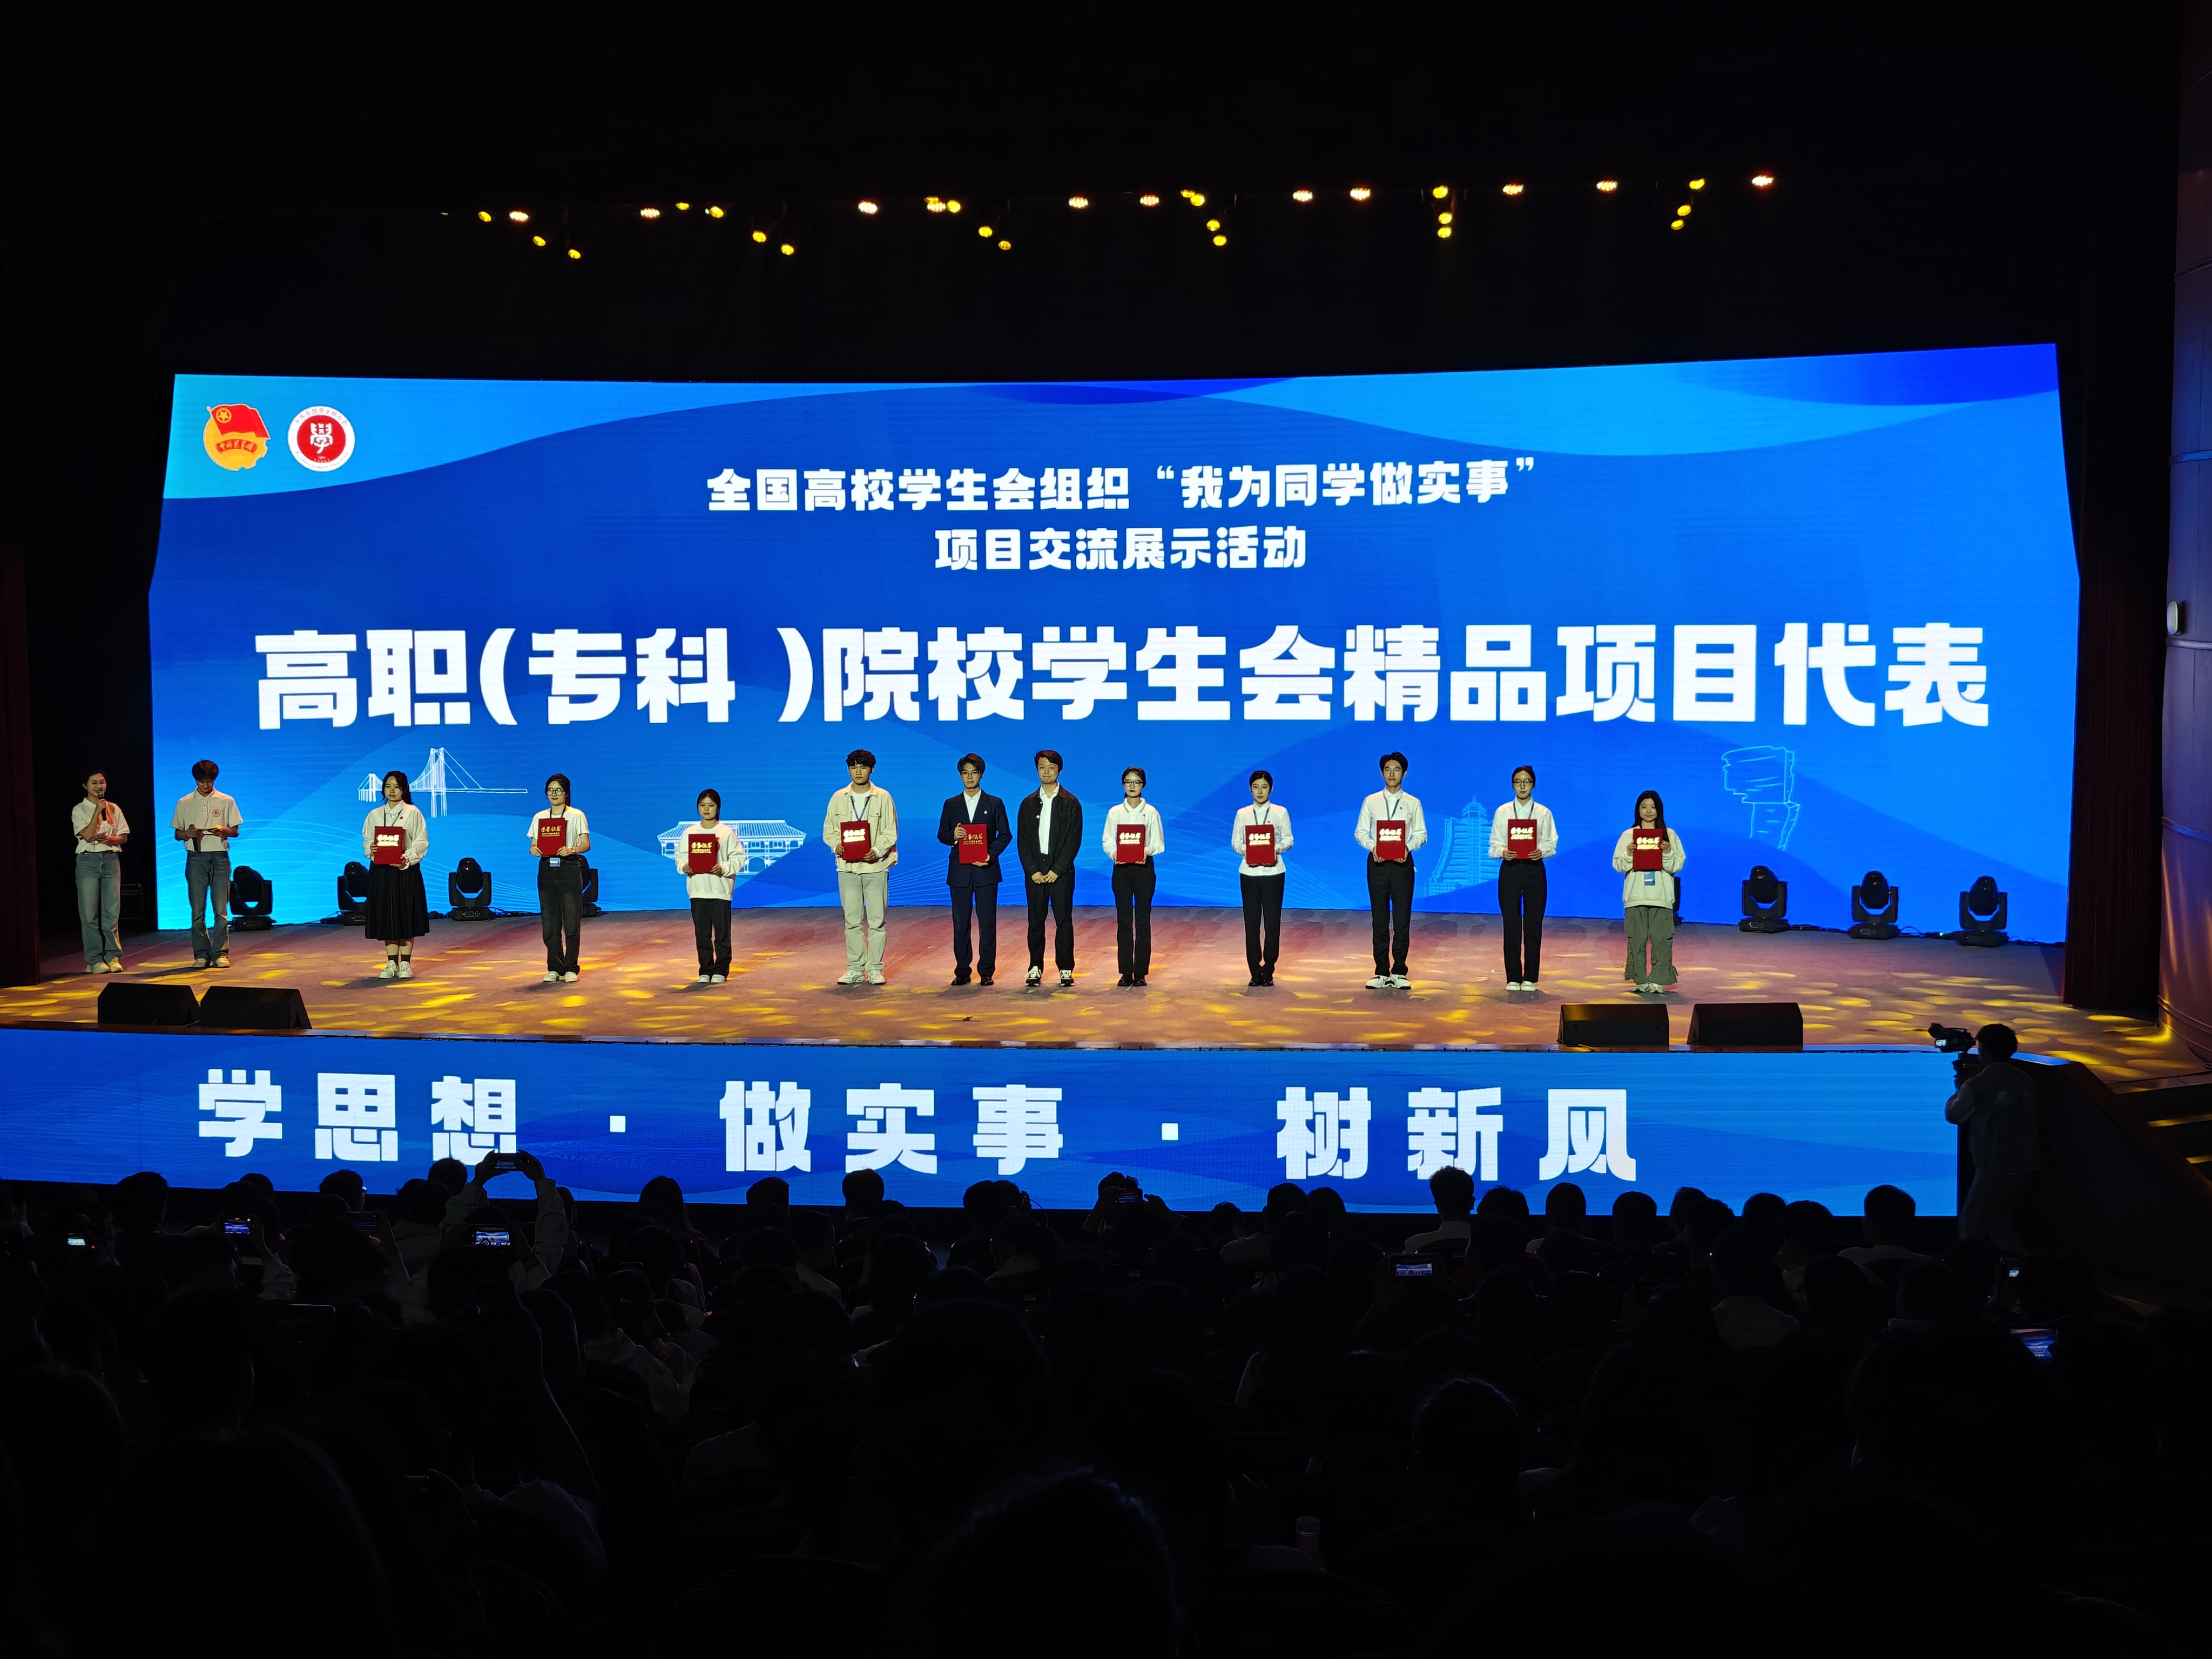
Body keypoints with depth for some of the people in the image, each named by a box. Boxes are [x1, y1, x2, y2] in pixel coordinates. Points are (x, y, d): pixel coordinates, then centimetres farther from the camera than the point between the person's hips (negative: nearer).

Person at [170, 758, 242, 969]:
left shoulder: (226, 801, 8)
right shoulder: (184, 804, 9)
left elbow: (235, 832, 9)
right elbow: (177, 834, 12)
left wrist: (224, 830, -13)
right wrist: (189, 833, -10)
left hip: (219, 857, -1)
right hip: (196, 857, 1)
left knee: (221, 908, -6)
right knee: (197, 909, 0)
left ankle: (220, 953, -2)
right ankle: (201, 954, 4)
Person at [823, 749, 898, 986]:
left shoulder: (883, 798, 3)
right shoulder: (838, 798, 9)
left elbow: (891, 833, 0)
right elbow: (829, 830, 11)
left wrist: (877, 850, -16)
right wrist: (836, 845, -10)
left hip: (875, 866, -2)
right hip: (847, 866, 2)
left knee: (876, 920, 0)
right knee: (852, 920, 4)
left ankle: (875, 969, 6)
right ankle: (855, 969, 11)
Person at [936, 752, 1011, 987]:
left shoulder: (995, 804, 7)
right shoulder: (951, 805, 11)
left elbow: (1005, 835, 4)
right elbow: (941, 834, 10)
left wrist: (991, 855, -11)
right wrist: (953, 836, -13)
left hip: (986, 870, -1)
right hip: (959, 871, 2)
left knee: (987, 922, -3)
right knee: (961, 923, 2)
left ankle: (986, 971, 3)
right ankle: (962, 971, 8)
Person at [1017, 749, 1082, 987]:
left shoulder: (1071, 803, 2)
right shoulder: (1028, 804, 9)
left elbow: (1075, 840, -4)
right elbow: (1022, 840, 6)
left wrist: (1057, 870, -11)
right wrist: (1032, 870, -6)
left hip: (1062, 871, -2)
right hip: (1035, 871, 2)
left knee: (1064, 921, -2)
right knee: (1036, 921, 4)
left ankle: (1066, 969, 3)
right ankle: (1035, 967, 10)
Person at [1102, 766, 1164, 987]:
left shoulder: (1151, 812, 2)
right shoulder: (1115, 812, 5)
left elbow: (1158, 843, 0)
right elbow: (1107, 840, 4)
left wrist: (1147, 851, -19)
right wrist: (1114, 854, -16)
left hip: (1144, 867, -1)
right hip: (1121, 868, 1)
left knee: (1143, 920, 1)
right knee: (1123, 920, 2)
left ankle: (1141, 972, 5)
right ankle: (1126, 972, 7)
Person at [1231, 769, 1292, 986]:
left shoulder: (1280, 813, 4)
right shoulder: (1242, 814, 7)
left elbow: (1288, 840, 1)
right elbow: (1235, 843, 5)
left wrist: (1276, 849, -18)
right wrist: (1246, 851, -15)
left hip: (1273, 872, -1)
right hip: (1249, 872, 1)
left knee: (1272, 922, -1)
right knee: (1251, 922, 2)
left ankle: (1268, 972, 7)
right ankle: (1255, 972, 9)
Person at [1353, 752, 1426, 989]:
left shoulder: (1412, 804, 6)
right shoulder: (1371, 802, 7)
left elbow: (1421, 834, 4)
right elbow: (1360, 831, 5)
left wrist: (1408, 846, -15)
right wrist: (1372, 847, -13)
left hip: (1402, 862, 0)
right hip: (1377, 861, 0)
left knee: (1402, 920, 0)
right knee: (1380, 919, 3)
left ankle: (1399, 973, 6)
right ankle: (1381, 972, 9)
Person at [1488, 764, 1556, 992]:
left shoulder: (1543, 813, 7)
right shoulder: (1502, 812, 7)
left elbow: (1551, 843, 2)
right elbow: (1494, 845, 3)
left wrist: (1541, 851, -18)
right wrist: (1503, 852, -18)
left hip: (1534, 869, 0)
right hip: (1510, 869, 0)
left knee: (1534, 925, 1)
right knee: (1511, 925, 1)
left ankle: (1530, 978, 8)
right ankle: (1513, 978, 7)